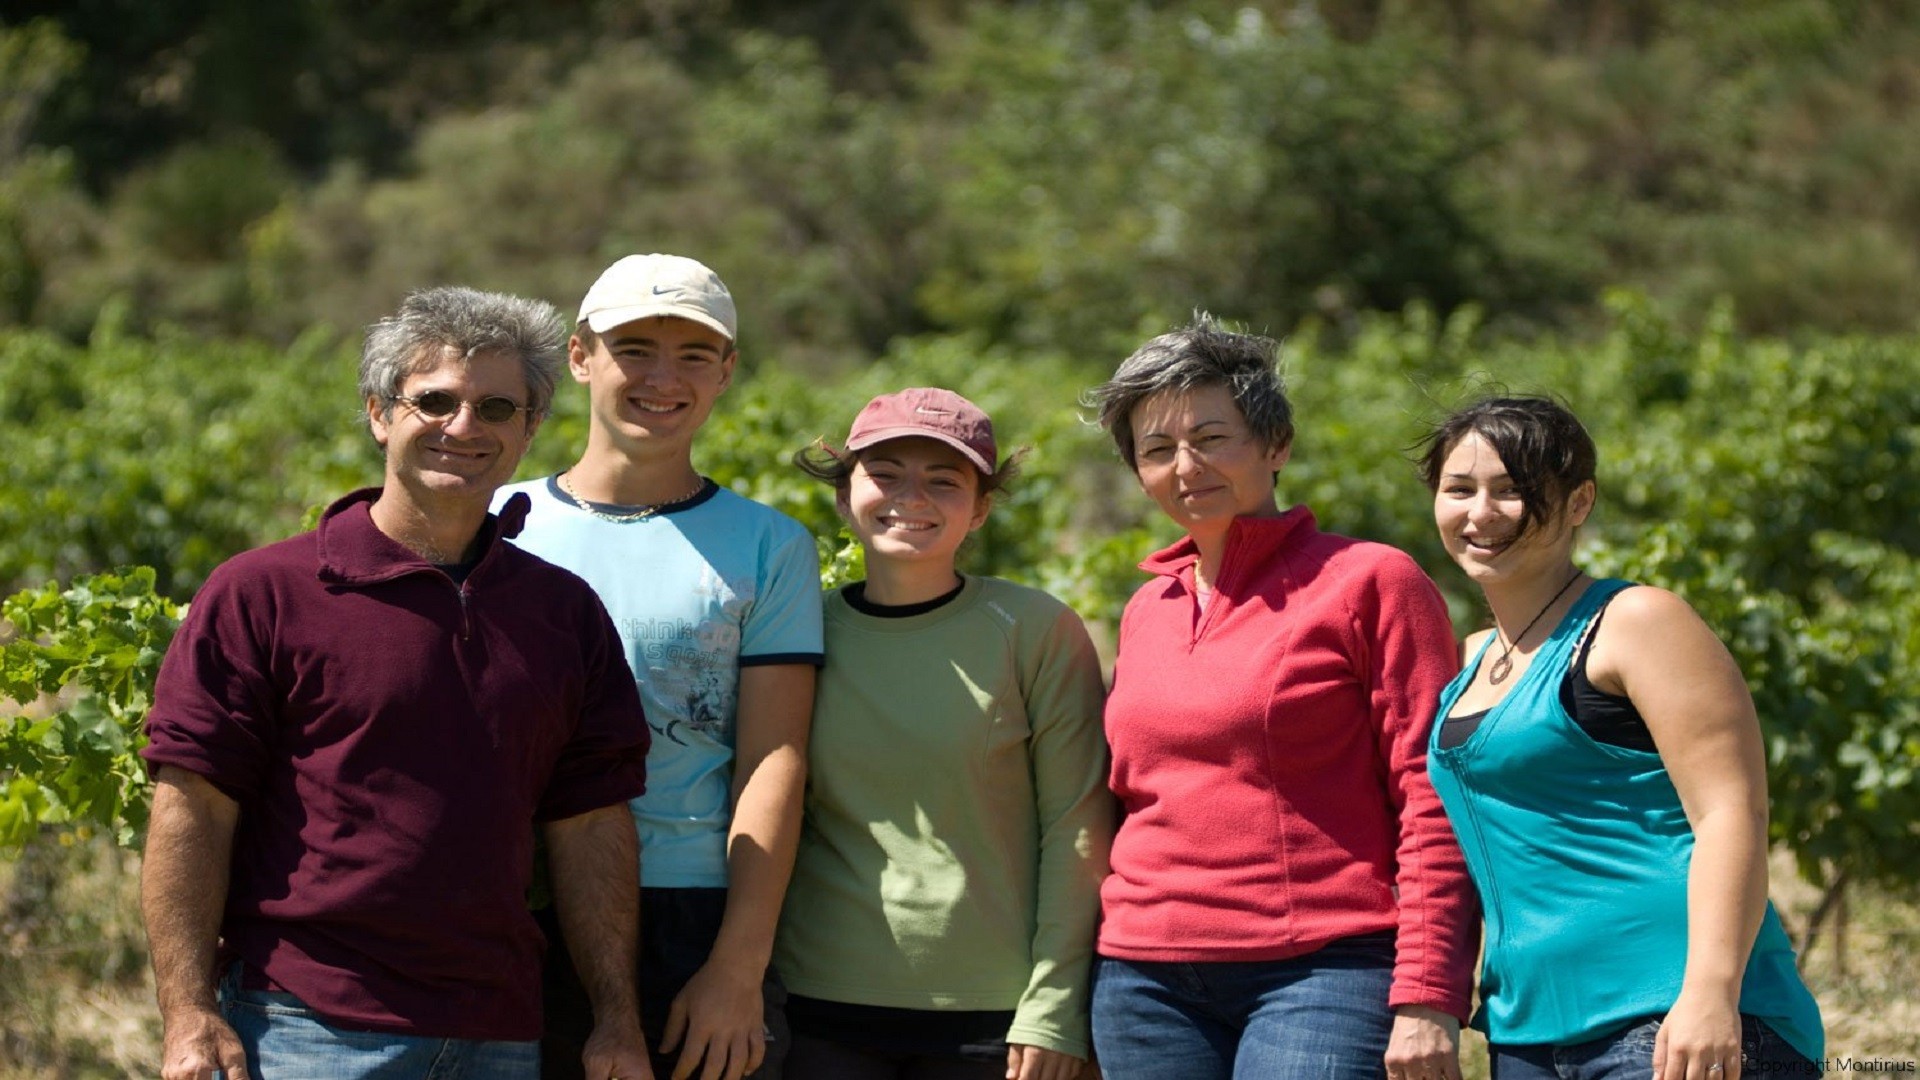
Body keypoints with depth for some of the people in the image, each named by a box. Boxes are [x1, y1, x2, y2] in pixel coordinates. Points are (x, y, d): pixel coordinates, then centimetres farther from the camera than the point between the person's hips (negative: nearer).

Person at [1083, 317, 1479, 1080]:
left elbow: (1431, 801, -6)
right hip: (1148, 981, 6)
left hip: (1325, 970, -6)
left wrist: (1427, 999, -14)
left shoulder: (1369, 582, -1)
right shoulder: (1146, 613, 17)